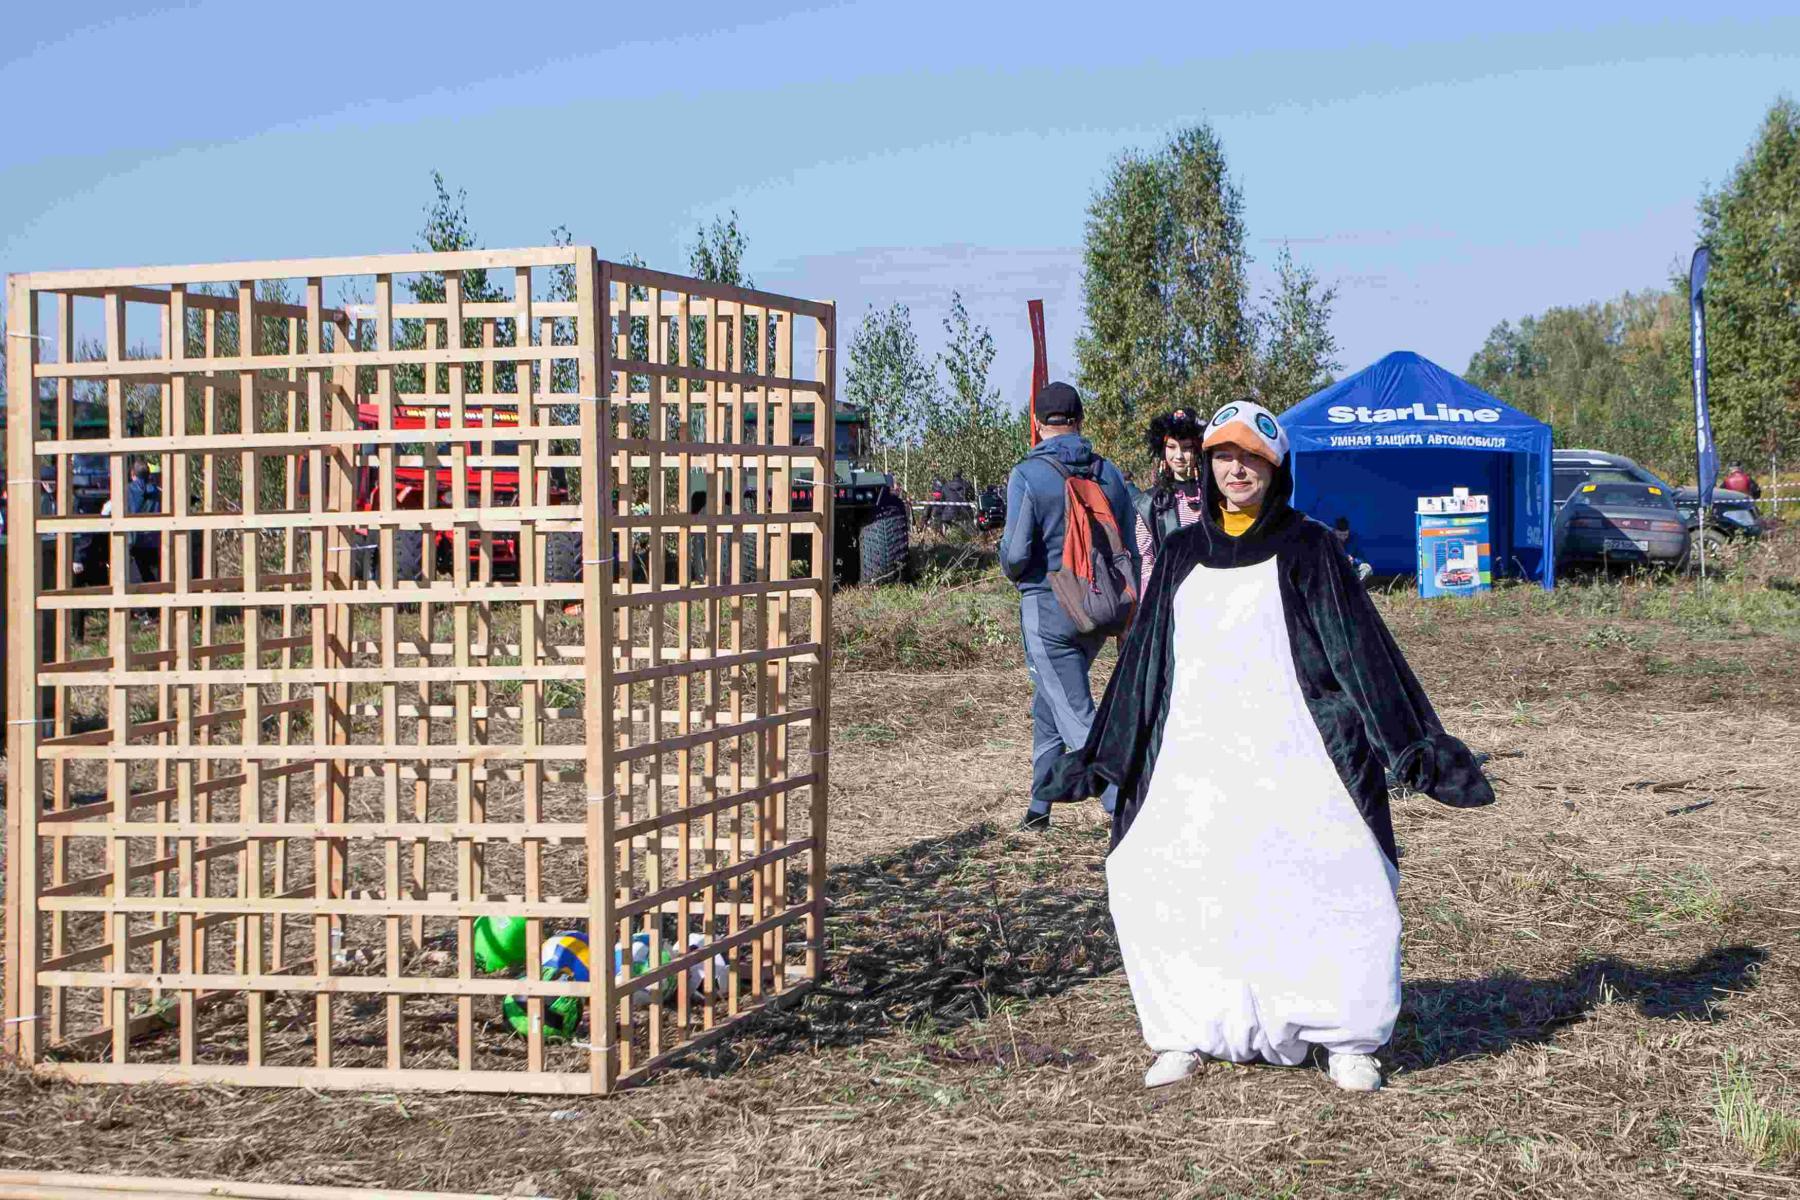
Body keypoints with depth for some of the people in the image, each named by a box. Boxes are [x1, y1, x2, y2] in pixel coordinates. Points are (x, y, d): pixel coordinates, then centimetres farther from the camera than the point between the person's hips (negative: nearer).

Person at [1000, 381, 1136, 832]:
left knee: (1076, 716, -5)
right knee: (1048, 703, 22)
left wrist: (1013, 573, 9)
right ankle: (1039, 804, 29)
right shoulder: (1109, 473, 4)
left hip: (1048, 610, -6)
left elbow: (1016, 553, -16)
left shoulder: (1028, 475, -11)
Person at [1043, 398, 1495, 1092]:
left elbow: (1361, 648, 0)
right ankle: (1188, 1036, 12)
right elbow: (1145, 657, 19)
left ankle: (1347, 1042, 7)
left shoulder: (1307, 549, 2)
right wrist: (1100, 755, 19)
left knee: (1332, 891, -9)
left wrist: (1416, 746, -6)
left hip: (1290, 758, -3)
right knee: (1162, 887, -4)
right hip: (1194, 761, 3)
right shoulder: (1182, 553, 13)